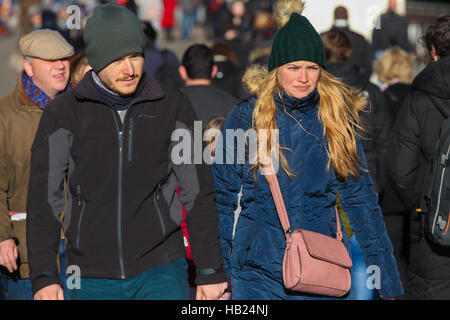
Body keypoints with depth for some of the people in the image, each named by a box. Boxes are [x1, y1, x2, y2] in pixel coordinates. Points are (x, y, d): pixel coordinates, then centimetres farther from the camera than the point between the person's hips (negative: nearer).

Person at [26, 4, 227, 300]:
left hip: (160, 268, -1)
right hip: (92, 279, 1)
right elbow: (44, 200, 0)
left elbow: (199, 194, 5)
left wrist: (211, 271, 2)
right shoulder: (64, 113, -1)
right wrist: (44, 276, -7)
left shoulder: (173, 107, 1)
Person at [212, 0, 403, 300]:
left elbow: (360, 198, 4)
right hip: (257, 273, -1)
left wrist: (388, 281, 1)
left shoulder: (337, 121, 1)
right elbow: (223, 197, 3)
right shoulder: (246, 118, -3)